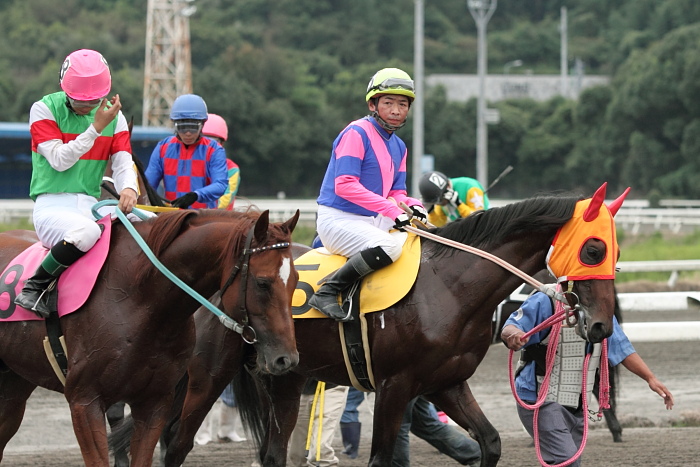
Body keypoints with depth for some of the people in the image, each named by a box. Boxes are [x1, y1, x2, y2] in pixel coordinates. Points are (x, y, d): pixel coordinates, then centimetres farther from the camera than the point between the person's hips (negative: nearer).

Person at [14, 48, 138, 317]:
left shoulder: (114, 117, 12)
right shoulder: (45, 109, -2)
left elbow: (123, 163, 1)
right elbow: (60, 160, -12)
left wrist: (128, 188, -22)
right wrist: (97, 127, -16)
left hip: (90, 207, 5)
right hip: (52, 206, -5)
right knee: (86, 232, -39)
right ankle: (36, 286, -19)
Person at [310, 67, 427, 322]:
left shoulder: (398, 147, 14)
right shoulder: (356, 134, -13)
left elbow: (396, 193, 16)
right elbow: (344, 185, -23)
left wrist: (412, 206, -10)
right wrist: (392, 210, -27)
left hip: (373, 222, 10)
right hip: (337, 220, -10)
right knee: (389, 248, -33)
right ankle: (327, 293, -24)